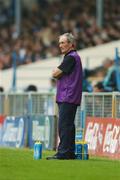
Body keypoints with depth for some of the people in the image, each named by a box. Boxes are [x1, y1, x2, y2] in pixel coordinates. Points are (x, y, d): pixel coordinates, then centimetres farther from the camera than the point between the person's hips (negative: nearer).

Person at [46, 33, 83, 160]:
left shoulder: (71, 58, -12)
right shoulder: (72, 57, 21)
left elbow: (55, 74, -14)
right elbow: (57, 74, 24)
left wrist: (57, 72, 5)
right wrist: (59, 73, 5)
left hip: (68, 98, -10)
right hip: (68, 98, 10)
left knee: (64, 125, -11)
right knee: (68, 125, 12)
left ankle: (63, 153, -13)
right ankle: (70, 152, 15)